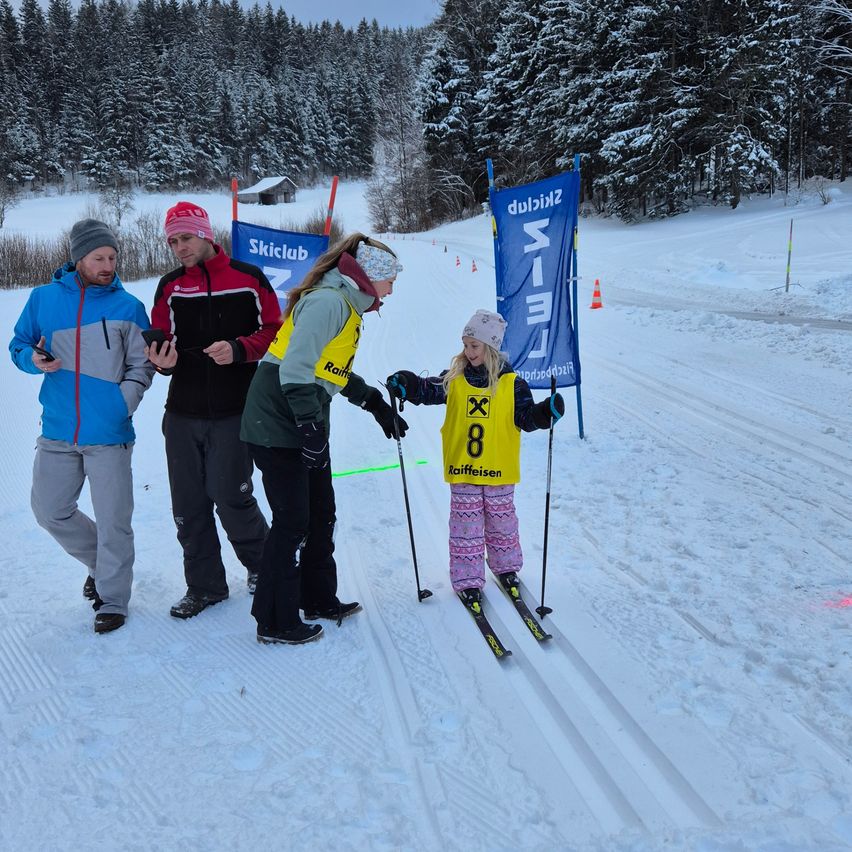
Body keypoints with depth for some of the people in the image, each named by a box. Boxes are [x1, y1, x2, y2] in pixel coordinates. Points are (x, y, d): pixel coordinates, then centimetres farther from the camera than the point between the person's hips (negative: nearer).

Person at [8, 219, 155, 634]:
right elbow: (19, 345, 13)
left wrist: (121, 405, -14)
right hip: (57, 431, 3)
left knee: (112, 521, 2)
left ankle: (112, 600, 19)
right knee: (49, 511, 13)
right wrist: (35, 360, -10)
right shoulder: (44, 298, 4)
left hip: (108, 433, -3)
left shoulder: (128, 307, -2)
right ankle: (99, 562, 38)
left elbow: (141, 366, -1)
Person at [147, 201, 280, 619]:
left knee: (231, 498, -3)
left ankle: (262, 563, 24)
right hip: (183, 412, 4)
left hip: (234, 412, -4)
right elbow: (163, 341, 8)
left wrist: (238, 349, -17)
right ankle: (204, 585, 22)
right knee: (188, 505, 6)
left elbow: (274, 332, 0)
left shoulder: (248, 279, 0)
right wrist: (163, 359, -15)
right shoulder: (170, 286, 9)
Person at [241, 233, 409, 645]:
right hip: (279, 424, -10)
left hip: (306, 423, 10)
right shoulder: (328, 302, -17)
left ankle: (319, 599, 32)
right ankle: (275, 621, 10)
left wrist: (377, 404, 22)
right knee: (292, 520, -3)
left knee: (321, 513, 16)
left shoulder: (346, 304, 15)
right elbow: (295, 368, -25)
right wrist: (310, 426, -26)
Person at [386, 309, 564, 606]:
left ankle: (505, 567, 37)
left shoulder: (511, 383, -5)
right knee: (466, 525, 6)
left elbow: (526, 417, -4)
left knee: (501, 521, 16)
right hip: (462, 469, 1)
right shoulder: (454, 379, -1)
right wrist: (406, 385, -20)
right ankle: (467, 580, 16)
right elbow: (428, 390, -1)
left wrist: (546, 411, -23)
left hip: (499, 470, 0)